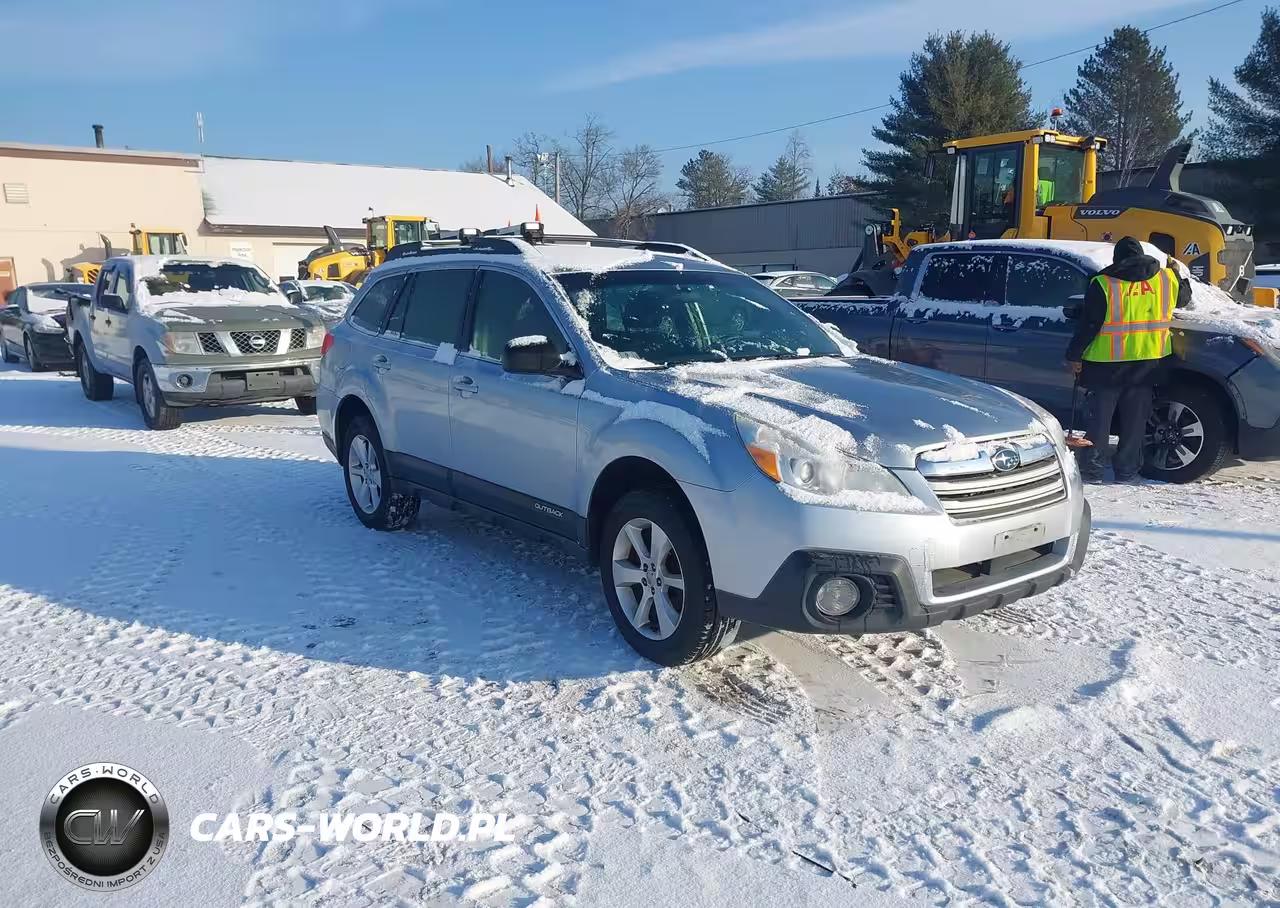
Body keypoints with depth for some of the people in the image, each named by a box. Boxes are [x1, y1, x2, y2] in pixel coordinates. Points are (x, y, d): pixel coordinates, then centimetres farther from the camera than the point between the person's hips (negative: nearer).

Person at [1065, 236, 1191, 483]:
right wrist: (1182, 274, 43)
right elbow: (1184, 298, 25)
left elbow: (1088, 324, -10)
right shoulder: (1166, 278, 5)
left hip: (1109, 361, -3)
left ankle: (1093, 469, 5)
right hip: (1148, 360, 3)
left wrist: (1074, 355, -4)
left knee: (1101, 414, 5)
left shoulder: (1103, 284, -9)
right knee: (1135, 416, 9)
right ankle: (1127, 471, 13)